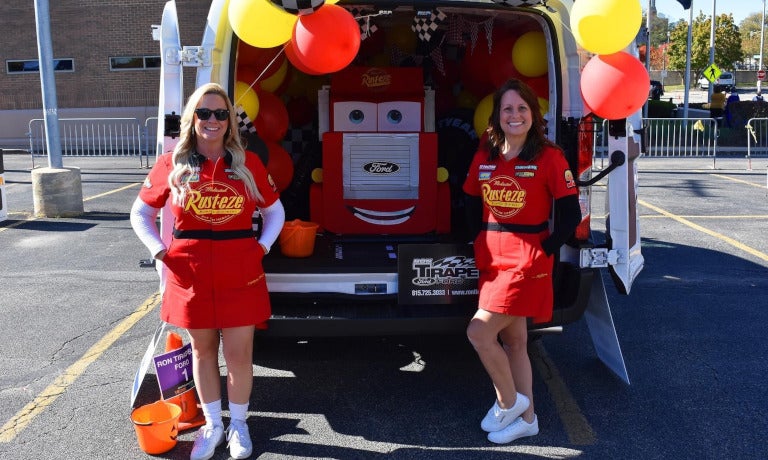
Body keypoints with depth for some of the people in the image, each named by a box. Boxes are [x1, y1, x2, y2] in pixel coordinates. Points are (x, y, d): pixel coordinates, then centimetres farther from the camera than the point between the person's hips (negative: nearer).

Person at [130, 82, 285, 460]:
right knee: (203, 349, 13)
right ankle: (213, 424, 31)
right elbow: (140, 213, 11)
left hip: (240, 273, 0)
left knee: (239, 354, 5)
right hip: (190, 274, 1)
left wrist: (262, 246, 0)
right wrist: (160, 251, -1)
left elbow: (274, 211, 12)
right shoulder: (172, 164, 0)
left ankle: (238, 424, 26)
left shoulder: (247, 162, 1)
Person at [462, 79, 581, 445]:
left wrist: (544, 251, -11)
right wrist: (481, 246, 4)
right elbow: (474, 206, 14)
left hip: (527, 260, -6)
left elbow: (570, 215, -9)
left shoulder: (549, 157, -9)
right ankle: (526, 418, 27)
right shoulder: (484, 157, 6)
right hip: (492, 259, 6)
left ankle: (508, 401, 12)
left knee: (479, 331, -12)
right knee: (513, 340, 13)